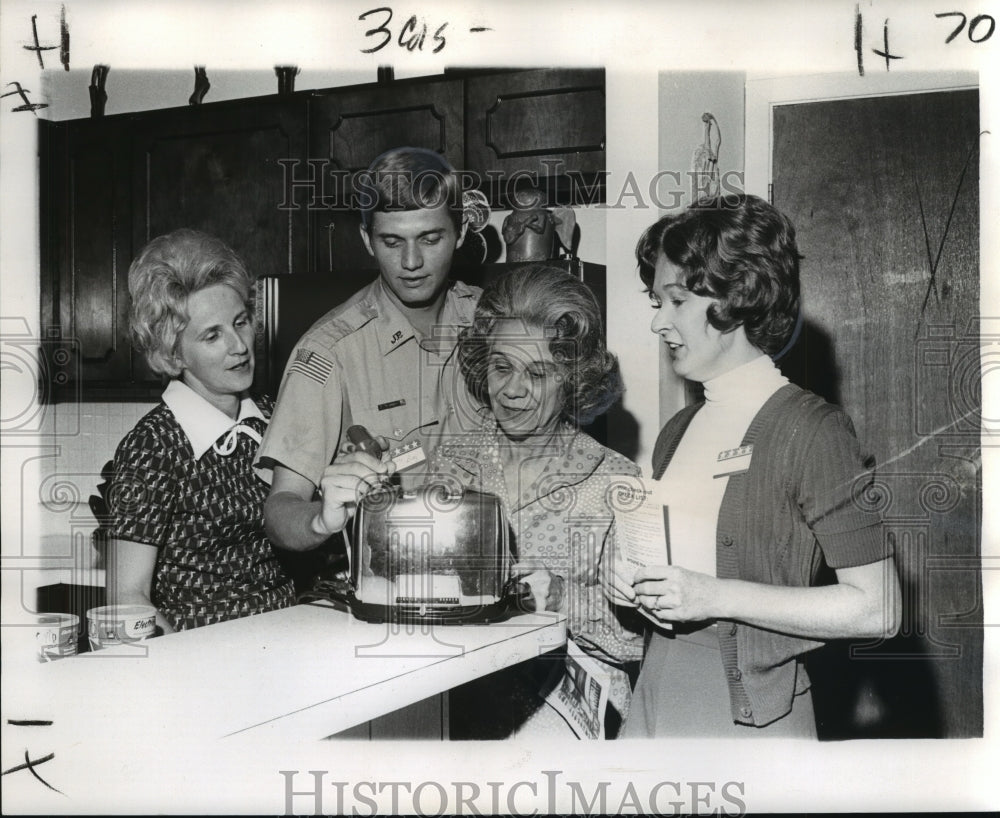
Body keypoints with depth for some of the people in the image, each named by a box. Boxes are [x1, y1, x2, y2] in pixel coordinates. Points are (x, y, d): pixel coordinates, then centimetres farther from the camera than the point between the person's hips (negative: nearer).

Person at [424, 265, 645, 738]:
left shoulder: (614, 481, 0)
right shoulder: (450, 462, 9)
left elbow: (625, 632, -1)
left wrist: (554, 597, -16)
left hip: (573, 681, -3)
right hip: (458, 675, 3)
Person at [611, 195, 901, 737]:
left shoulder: (810, 431, -12)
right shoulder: (677, 431, 10)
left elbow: (876, 608, -17)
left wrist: (715, 596, -20)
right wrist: (635, 583, 2)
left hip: (748, 712, -6)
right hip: (656, 692, 6)